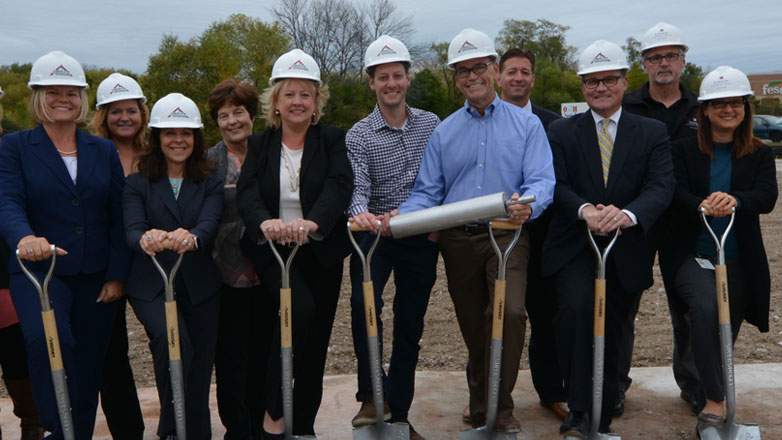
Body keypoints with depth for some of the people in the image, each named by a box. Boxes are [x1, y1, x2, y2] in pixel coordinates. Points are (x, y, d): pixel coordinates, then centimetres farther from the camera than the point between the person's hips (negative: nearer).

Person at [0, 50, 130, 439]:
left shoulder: (104, 151, 10)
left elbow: (119, 216, 6)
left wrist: (117, 274, -2)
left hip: (96, 278, 3)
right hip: (39, 272, -3)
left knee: (89, 369, 9)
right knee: (48, 340, -29)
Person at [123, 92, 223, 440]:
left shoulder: (210, 184, 9)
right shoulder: (138, 184, 7)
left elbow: (210, 223, -11)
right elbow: (132, 228, -10)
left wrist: (191, 238, -35)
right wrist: (146, 240, -35)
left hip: (200, 287, 2)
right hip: (151, 285, -2)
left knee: (199, 370, 5)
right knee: (172, 342, -28)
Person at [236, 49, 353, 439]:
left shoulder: (333, 140, 1)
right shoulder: (259, 144, 5)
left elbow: (340, 184, -18)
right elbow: (247, 191, -11)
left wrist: (313, 221, -38)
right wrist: (264, 221, -34)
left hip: (321, 253, 1)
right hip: (272, 251, -1)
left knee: (316, 343, 7)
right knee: (300, 307, -27)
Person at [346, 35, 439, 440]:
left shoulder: (432, 125, 5)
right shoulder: (358, 135, -2)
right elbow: (358, 187, -15)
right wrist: (360, 213, -37)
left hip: (422, 239, 2)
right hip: (376, 235, -2)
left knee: (409, 328, 8)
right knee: (364, 303, -29)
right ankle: (372, 395, -12)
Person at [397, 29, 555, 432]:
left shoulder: (526, 124, 6)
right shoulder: (443, 133, 14)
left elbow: (541, 180, -6)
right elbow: (427, 192, 7)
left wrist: (527, 205, -30)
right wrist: (400, 217, -13)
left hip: (506, 234, -3)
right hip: (457, 239, 3)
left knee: (509, 312, -23)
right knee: (473, 327, 11)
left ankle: (500, 406, -5)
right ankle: (480, 405, 32)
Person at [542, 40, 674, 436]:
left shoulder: (652, 132, 6)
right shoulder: (561, 132, 5)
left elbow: (661, 187, -8)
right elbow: (557, 185, -7)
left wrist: (628, 214, -29)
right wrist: (584, 209, -29)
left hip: (625, 251, 2)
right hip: (574, 246, -1)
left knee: (611, 336, 11)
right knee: (576, 306, -28)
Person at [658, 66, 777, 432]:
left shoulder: (760, 155, 8)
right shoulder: (685, 150, 4)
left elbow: (767, 197, -10)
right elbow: (675, 194, -10)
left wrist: (734, 200, -32)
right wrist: (702, 206, -32)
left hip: (739, 260, 3)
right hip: (691, 254, -2)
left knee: (725, 333, 9)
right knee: (705, 306, -30)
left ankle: (707, 390, 36)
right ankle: (714, 401, -23)